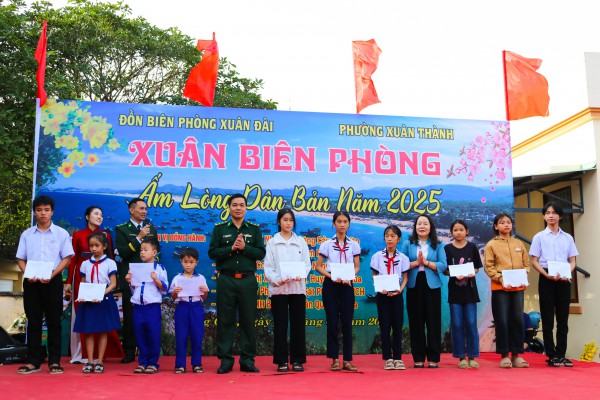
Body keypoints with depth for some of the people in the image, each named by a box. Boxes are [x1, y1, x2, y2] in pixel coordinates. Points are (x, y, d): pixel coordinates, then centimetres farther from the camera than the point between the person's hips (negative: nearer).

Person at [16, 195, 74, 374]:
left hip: (53, 281, -2)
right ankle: (33, 361, 11)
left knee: (54, 321, 2)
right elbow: (20, 259, 10)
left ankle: (54, 361, 7)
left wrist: (52, 275, -14)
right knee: (33, 321, 5)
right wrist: (28, 274, -9)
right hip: (31, 282, 2)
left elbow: (67, 258, -1)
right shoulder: (27, 234, 10)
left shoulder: (61, 233, 4)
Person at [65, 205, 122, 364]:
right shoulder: (78, 235, 4)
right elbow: (73, 259, 3)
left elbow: (111, 258, 7)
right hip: (82, 278, -1)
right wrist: (69, 281, 0)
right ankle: (80, 354, 10)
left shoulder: (106, 235, 8)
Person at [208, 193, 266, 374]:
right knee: (225, 321, 2)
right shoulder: (219, 228, 7)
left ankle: (247, 360, 10)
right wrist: (231, 248, -13)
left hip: (248, 280, 1)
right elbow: (212, 252, -2)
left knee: (248, 321, 3)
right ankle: (225, 360, 9)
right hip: (226, 280, 0)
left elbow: (261, 253, 0)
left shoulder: (254, 229, 10)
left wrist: (244, 247, -13)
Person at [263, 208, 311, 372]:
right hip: (278, 289, -1)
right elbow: (268, 267, 0)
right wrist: (278, 280, -17)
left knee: (298, 324, 2)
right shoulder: (272, 243, 5)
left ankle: (297, 360, 10)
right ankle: (282, 361, 9)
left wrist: (300, 276, -14)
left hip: (298, 288, 2)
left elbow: (307, 264, 6)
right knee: (280, 325, 1)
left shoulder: (301, 242, 11)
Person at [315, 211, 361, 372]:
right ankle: (334, 359, 8)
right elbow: (318, 266, 2)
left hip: (347, 285, 1)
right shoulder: (327, 245, 2)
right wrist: (331, 276, -14)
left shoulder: (354, 245, 6)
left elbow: (357, 267, 7)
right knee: (332, 322, 0)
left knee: (347, 322, 1)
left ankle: (347, 360, 8)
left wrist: (349, 278, -13)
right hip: (330, 285, -1)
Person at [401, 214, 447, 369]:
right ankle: (418, 358, 11)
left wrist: (426, 262, -13)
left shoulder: (437, 245, 7)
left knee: (433, 321, 0)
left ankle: (433, 358, 8)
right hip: (414, 286, 0)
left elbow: (443, 265, -3)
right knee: (416, 322, 3)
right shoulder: (408, 244, 7)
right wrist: (416, 263, -14)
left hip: (432, 286, 0)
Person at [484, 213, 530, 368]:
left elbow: (526, 263, 13)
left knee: (518, 320, 3)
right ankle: (504, 355, 6)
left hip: (518, 287, 3)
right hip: (500, 288, -3)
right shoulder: (491, 245, 3)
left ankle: (516, 354, 12)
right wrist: (501, 279, -15)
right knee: (502, 321, -2)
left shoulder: (519, 244, 14)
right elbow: (488, 267, -3)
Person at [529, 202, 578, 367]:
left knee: (563, 318, 4)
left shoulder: (568, 238, 11)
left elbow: (573, 260, 10)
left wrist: (567, 273, -11)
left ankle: (561, 354, 10)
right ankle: (552, 355, 4)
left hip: (564, 280, 2)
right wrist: (547, 275, -16)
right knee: (548, 319, 0)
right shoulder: (539, 237, 4)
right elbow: (534, 261, 0)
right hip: (546, 279, -2)